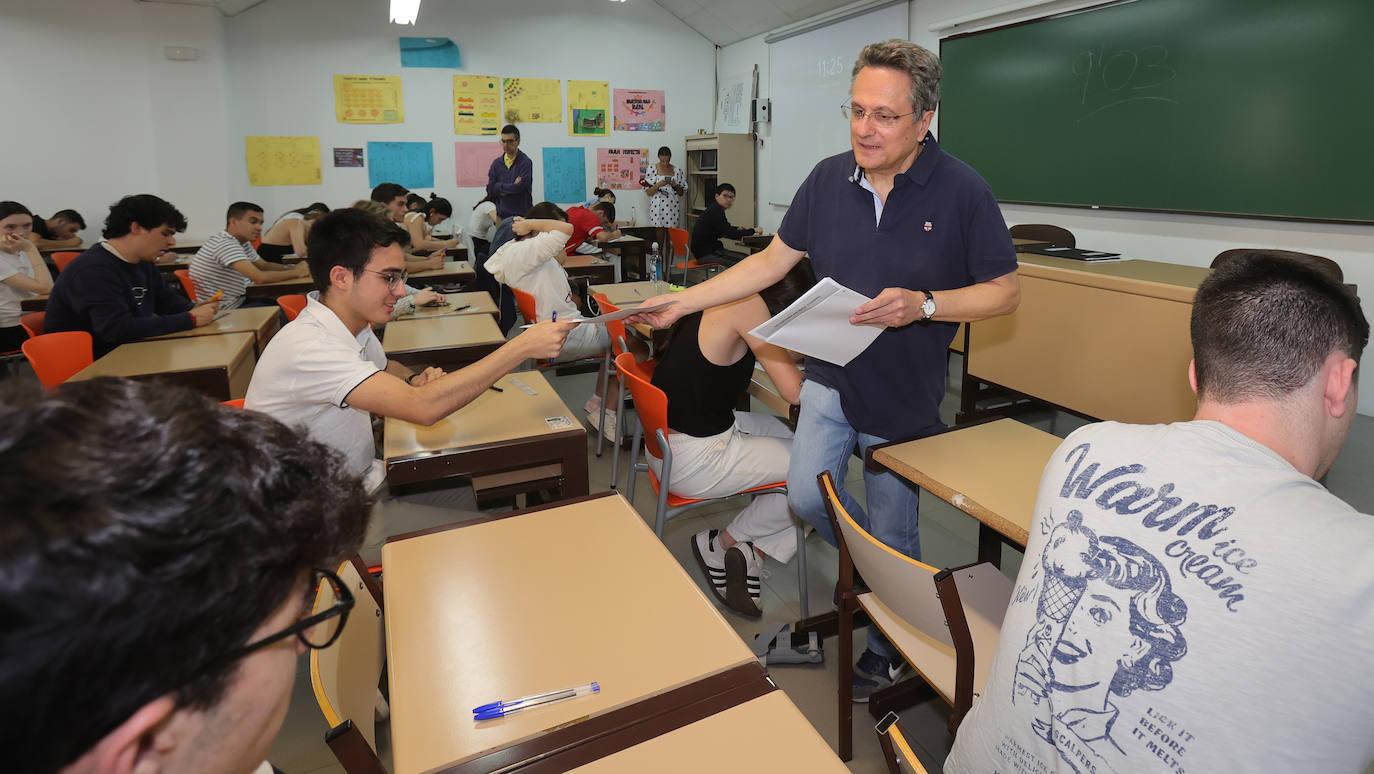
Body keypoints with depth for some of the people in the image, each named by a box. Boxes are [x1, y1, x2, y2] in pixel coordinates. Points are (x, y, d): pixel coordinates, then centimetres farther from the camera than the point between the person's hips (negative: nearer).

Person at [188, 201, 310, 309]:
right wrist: (296, 273, -17)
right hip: (221, 310, -9)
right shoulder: (225, 244, -22)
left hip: (236, 301, 9)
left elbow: (264, 265, 19)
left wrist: (293, 267, 0)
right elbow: (260, 277, -30)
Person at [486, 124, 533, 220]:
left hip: (522, 215, -4)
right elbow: (490, 190, 5)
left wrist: (500, 187, 0)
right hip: (502, 215, 4)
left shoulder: (525, 162, -4)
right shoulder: (496, 163, 11)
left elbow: (520, 186, -15)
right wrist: (512, 187, -7)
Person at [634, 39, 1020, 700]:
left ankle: (888, 647, 38)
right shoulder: (829, 179, -3)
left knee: (892, 533, 9)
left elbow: (1004, 292, -8)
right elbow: (773, 260, 5)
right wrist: (681, 303, 0)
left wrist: (923, 304, -26)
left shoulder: (961, 192, -14)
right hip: (831, 377, 4)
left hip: (905, 396, -3)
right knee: (806, 496, -5)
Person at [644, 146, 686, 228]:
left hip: (673, 209, 1)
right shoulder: (651, 169, 1)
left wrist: (675, 186, -9)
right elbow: (648, 193, -2)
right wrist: (658, 185, -16)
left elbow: (683, 193, 9)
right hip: (657, 210, -1)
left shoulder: (677, 170, 6)